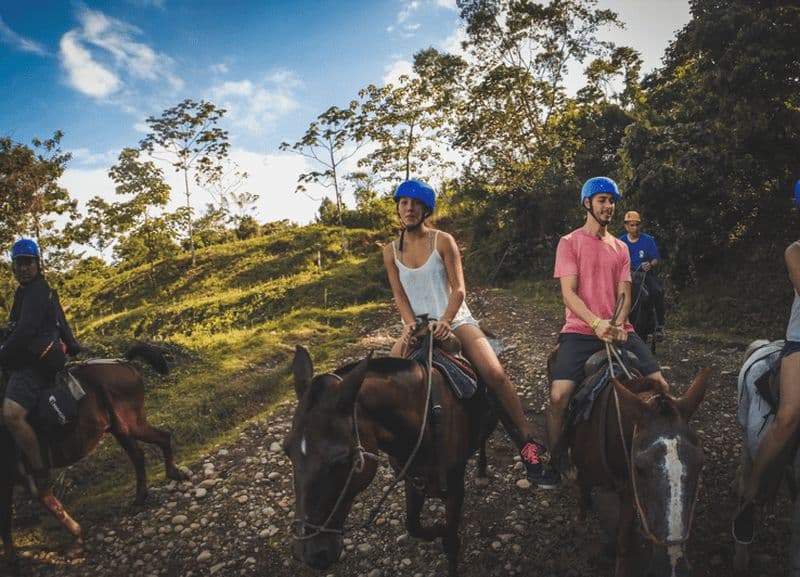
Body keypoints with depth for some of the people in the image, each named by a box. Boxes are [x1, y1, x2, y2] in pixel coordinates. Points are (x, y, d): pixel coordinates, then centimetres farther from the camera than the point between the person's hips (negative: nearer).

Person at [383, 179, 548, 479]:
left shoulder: (443, 241, -3)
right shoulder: (391, 251, 5)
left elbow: (458, 289, -7)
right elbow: (399, 295, 3)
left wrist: (444, 322, -23)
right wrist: (411, 325, -16)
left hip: (456, 320, -3)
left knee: (494, 373, -23)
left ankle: (527, 441, -10)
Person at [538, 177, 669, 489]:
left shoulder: (620, 248, 17)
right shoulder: (570, 242, 2)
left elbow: (624, 293, 9)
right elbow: (569, 293, -7)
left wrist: (618, 323, -12)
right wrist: (596, 323, -22)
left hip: (618, 330, 5)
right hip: (580, 331, -4)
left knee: (660, 386, -8)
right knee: (559, 395, -21)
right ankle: (552, 465, -1)